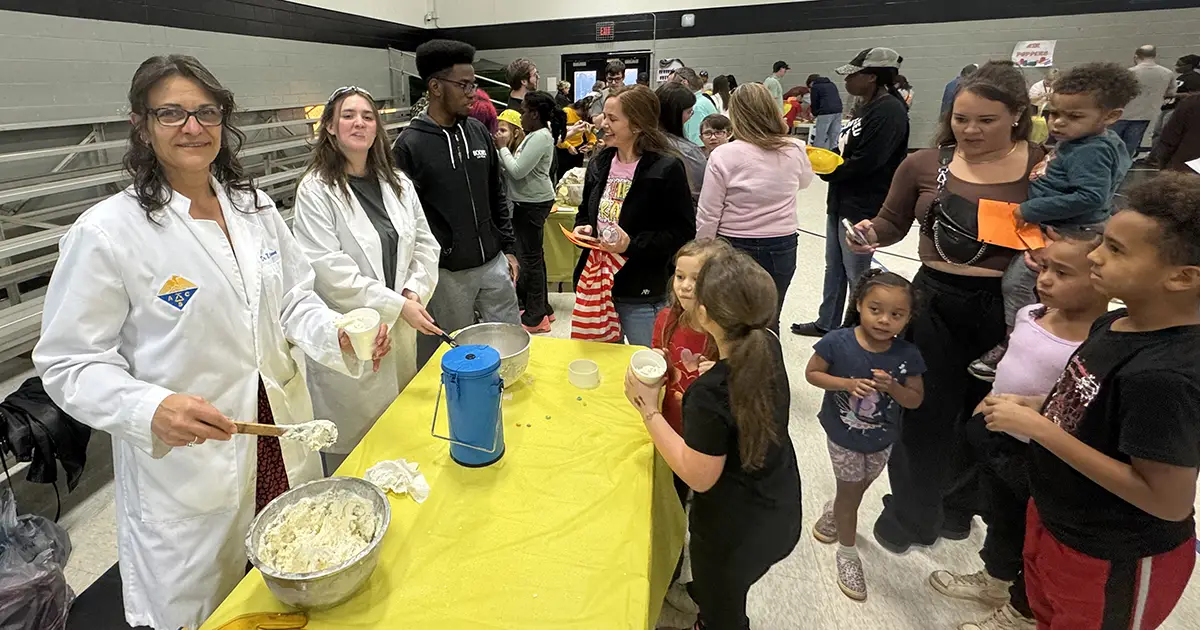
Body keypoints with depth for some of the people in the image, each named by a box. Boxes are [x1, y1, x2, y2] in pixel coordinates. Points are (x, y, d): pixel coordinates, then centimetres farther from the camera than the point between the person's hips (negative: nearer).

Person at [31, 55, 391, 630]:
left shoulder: (255, 208, 2)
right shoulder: (106, 232, -14)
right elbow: (70, 362, -10)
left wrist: (339, 336, -11)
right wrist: (152, 410, -28)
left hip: (283, 442, 5)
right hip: (183, 466, -4)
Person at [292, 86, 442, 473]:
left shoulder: (398, 183, 9)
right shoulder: (315, 190, -9)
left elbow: (425, 244, 11)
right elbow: (329, 271, -16)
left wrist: (415, 291, -6)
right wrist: (397, 305, -16)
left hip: (400, 331, 6)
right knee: (353, 445, 5)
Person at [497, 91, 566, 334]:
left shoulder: (540, 137, -18)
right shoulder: (537, 135, 13)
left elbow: (517, 171, -22)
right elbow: (519, 168, 13)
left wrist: (502, 147, -10)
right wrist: (505, 149, 2)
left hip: (533, 203, -11)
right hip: (531, 201, 11)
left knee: (530, 257, -4)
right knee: (534, 255, 16)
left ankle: (535, 317, 5)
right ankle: (541, 308, 28)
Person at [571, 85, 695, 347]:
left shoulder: (667, 168, -13)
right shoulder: (599, 164, 8)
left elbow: (683, 232, -15)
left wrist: (633, 244, -24)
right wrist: (583, 229, -2)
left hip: (641, 297, -6)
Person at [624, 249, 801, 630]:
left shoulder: (711, 393, -37)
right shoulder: (769, 347, -14)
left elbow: (698, 477, -25)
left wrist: (648, 409, -24)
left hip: (735, 532, -6)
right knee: (726, 597, 35)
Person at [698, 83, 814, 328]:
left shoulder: (724, 155, -15)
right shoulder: (795, 150, -4)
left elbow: (708, 215, -12)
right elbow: (805, 181, 20)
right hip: (782, 248, 3)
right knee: (769, 322, 17)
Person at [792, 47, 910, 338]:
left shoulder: (890, 111, -17)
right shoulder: (867, 107, 13)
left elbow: (865, 162, -23)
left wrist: (826, 170, -10)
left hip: (863, 208, -10)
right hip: (841, 202, 10)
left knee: (857, 274, 1)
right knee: (834, 267, 18)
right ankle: (827, 323, 32)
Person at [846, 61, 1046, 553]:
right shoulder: (924, 165, -1)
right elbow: (892, 223, 9)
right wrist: (871, 233, -12)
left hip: (1008, 310, 0)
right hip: (936, 303, 0)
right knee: (925, 415, 9)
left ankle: (958, 503, 45)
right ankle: (911, 513, 32)